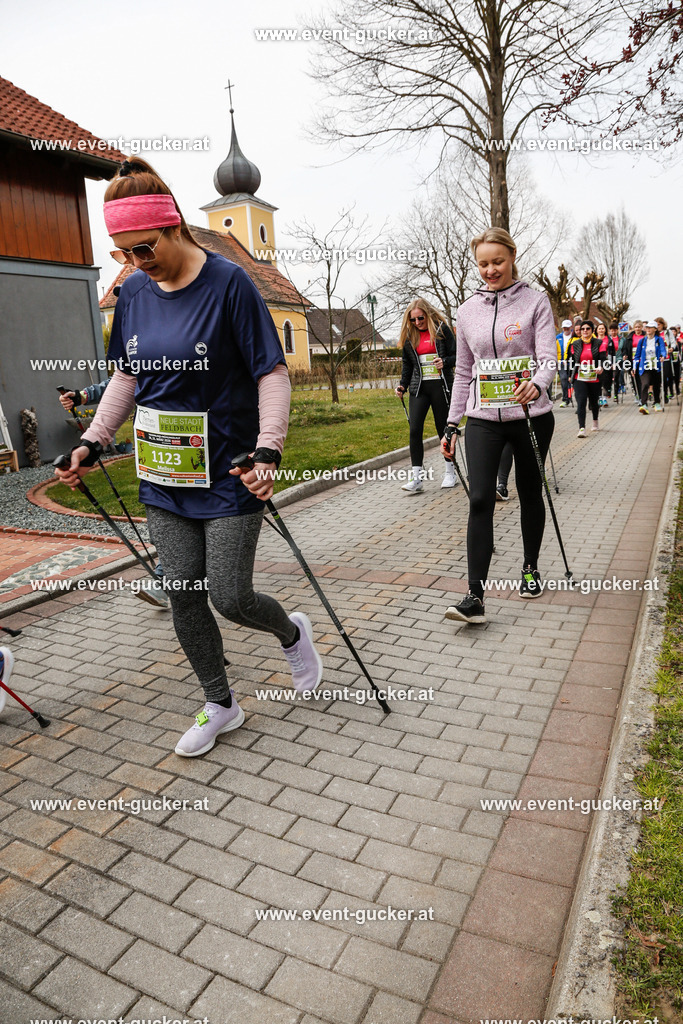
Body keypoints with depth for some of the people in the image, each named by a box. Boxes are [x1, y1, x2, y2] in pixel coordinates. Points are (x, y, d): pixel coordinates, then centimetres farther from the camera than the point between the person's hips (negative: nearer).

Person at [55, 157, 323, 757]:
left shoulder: (228, 282, -11)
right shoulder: (134, 292, 7)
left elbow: (273, 374, -11)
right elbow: (127, 378, 16)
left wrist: (268, 452, -22)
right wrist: (91, 443, 9)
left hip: (229, 476, -6)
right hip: (163, 477, 6)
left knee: (230, 596, -3)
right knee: (184, 596, 9)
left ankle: (292, 632, 32)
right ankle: (220, 705, 29)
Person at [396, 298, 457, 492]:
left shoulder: (442, 329, 0)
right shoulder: (409, 336, 11)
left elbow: (456, 356, 2)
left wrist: (445, 362, -18)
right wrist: (403, 385, 5)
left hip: (441, 386, -3)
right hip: (419, 388, 3)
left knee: (443, 429, 6)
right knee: (415, 430, -10)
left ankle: (450, 472, 22)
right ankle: (416, 478, -8)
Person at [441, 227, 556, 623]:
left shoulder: (535, 301, -1)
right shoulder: (468, 310, 9)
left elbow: (549, 357, -11)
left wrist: (536, 384, -34)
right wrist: (452, 424, 9)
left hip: (531, 416, -1)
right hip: (484, 419, 2)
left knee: (530, 494, 12)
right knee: (480, 498, -12)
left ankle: (531, 568, 34)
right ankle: (475, 596, -13)